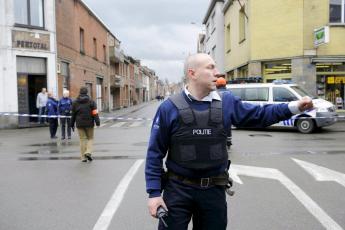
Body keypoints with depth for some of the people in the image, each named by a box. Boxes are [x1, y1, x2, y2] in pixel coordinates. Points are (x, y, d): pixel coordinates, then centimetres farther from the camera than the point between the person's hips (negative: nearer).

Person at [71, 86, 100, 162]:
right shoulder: (91, 101, -2)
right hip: (89, 124, -2)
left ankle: (84, 157, 6)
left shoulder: (75, 102, 5)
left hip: (80, 124, 2)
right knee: (90, 138, 12)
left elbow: (73, 114, 8)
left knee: (82, 139, 6)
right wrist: (97, 122, -11)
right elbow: (95, 113, -10)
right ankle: (88, 152, -9)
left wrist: (72, 124, 14)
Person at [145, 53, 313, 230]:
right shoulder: (169, 108, -9)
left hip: (214, 189, 4)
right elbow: (155, 153, -6)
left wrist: (293, 107, 0)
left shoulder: (227, 103, 1)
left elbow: (258, 115, 11)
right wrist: (154, 192, -10)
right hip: (178, 189, -3)